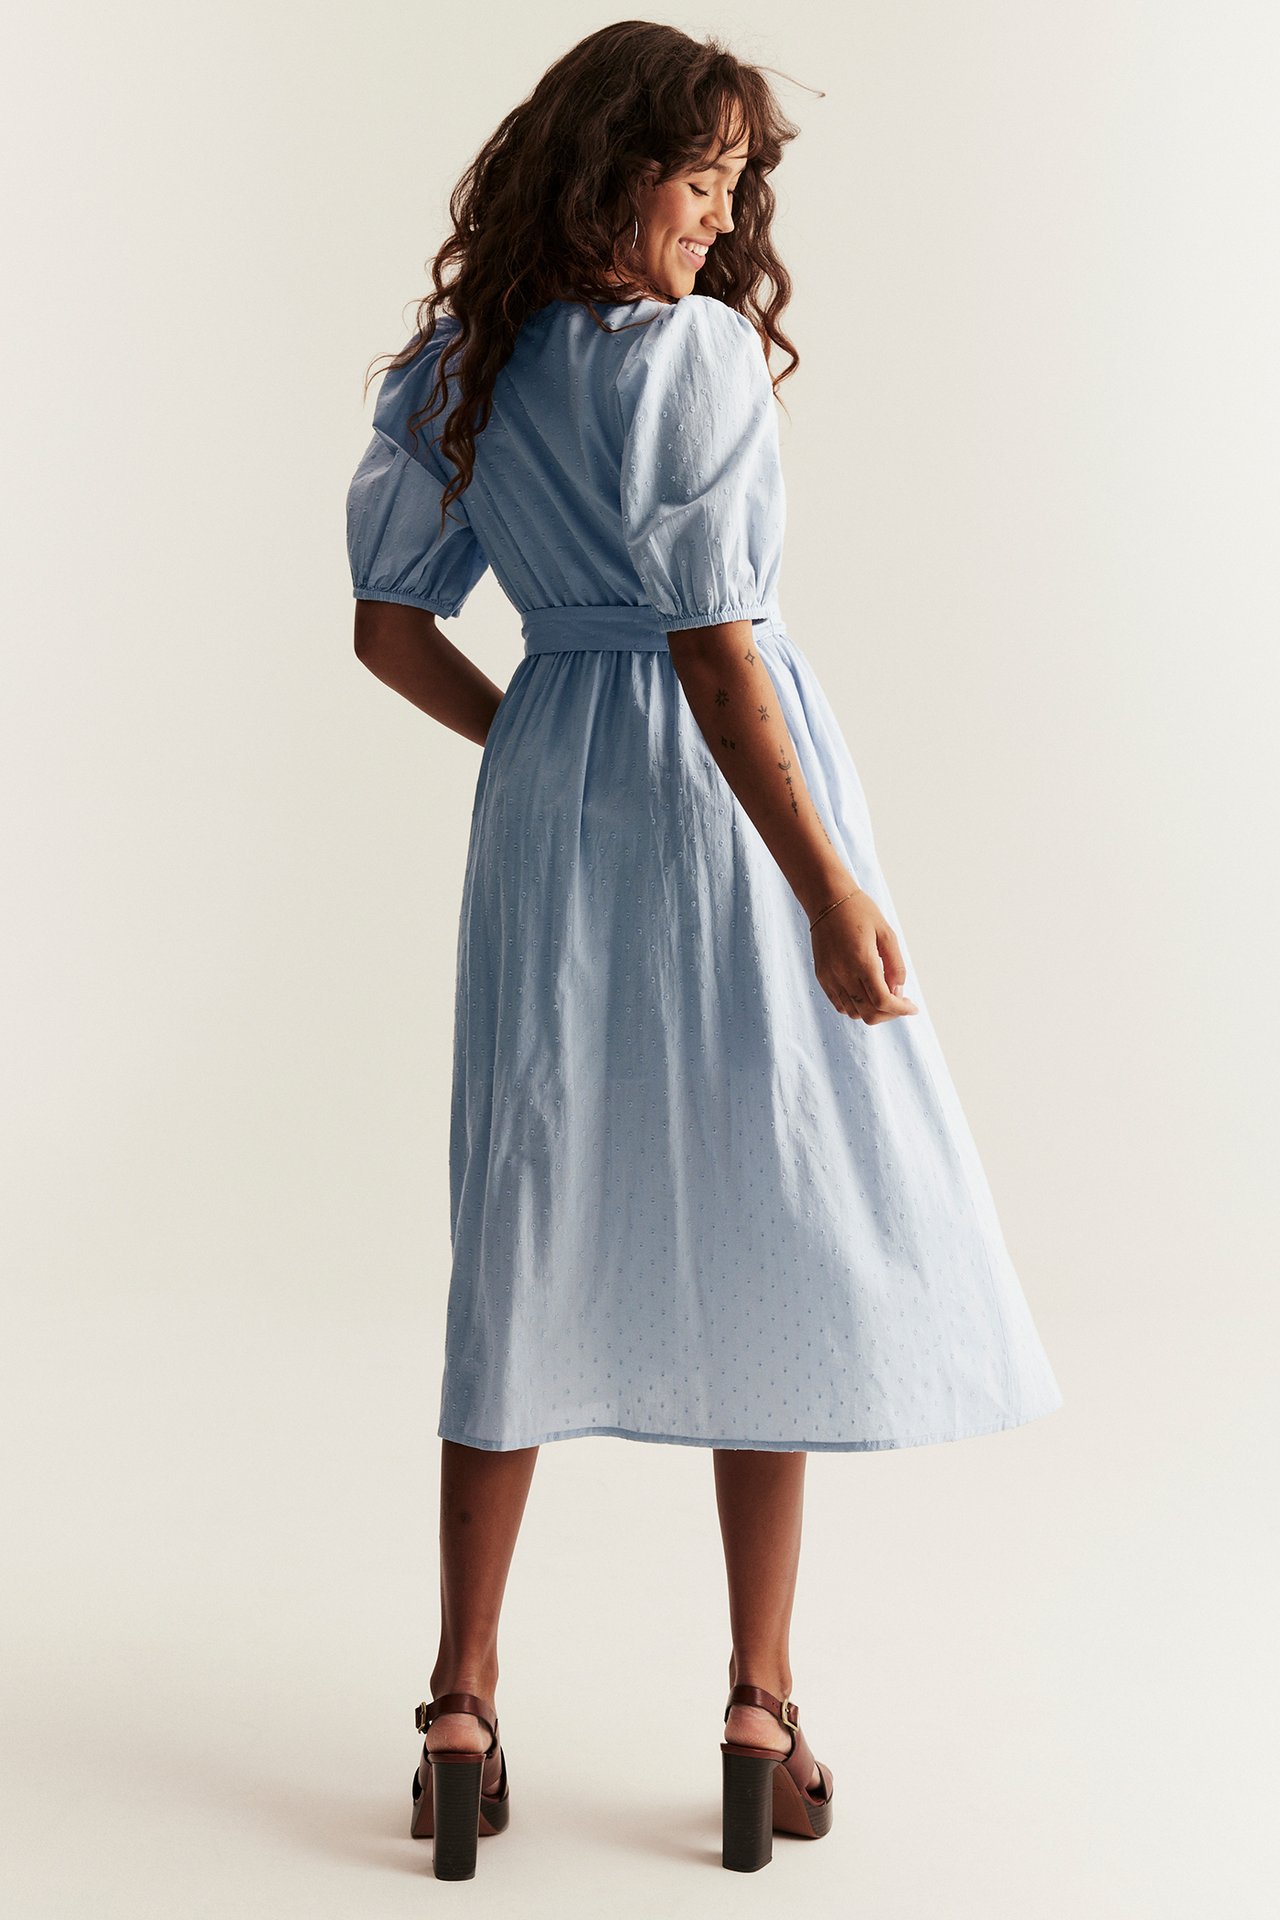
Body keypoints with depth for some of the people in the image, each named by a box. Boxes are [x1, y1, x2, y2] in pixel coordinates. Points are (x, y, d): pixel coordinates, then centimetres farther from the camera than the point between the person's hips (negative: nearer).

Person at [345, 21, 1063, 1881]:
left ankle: (463, 1709, 13)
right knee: (772, 1236, 5)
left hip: (547, 799, 6)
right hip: (717, 801, -5)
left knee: (530, 1239, 11)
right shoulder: (696, 354, -11)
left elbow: (390, 625, 11)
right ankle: (763, 1714, 12)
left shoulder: (460, 368, 9)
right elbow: (715, 646, -18)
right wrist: (833, 888, -17)